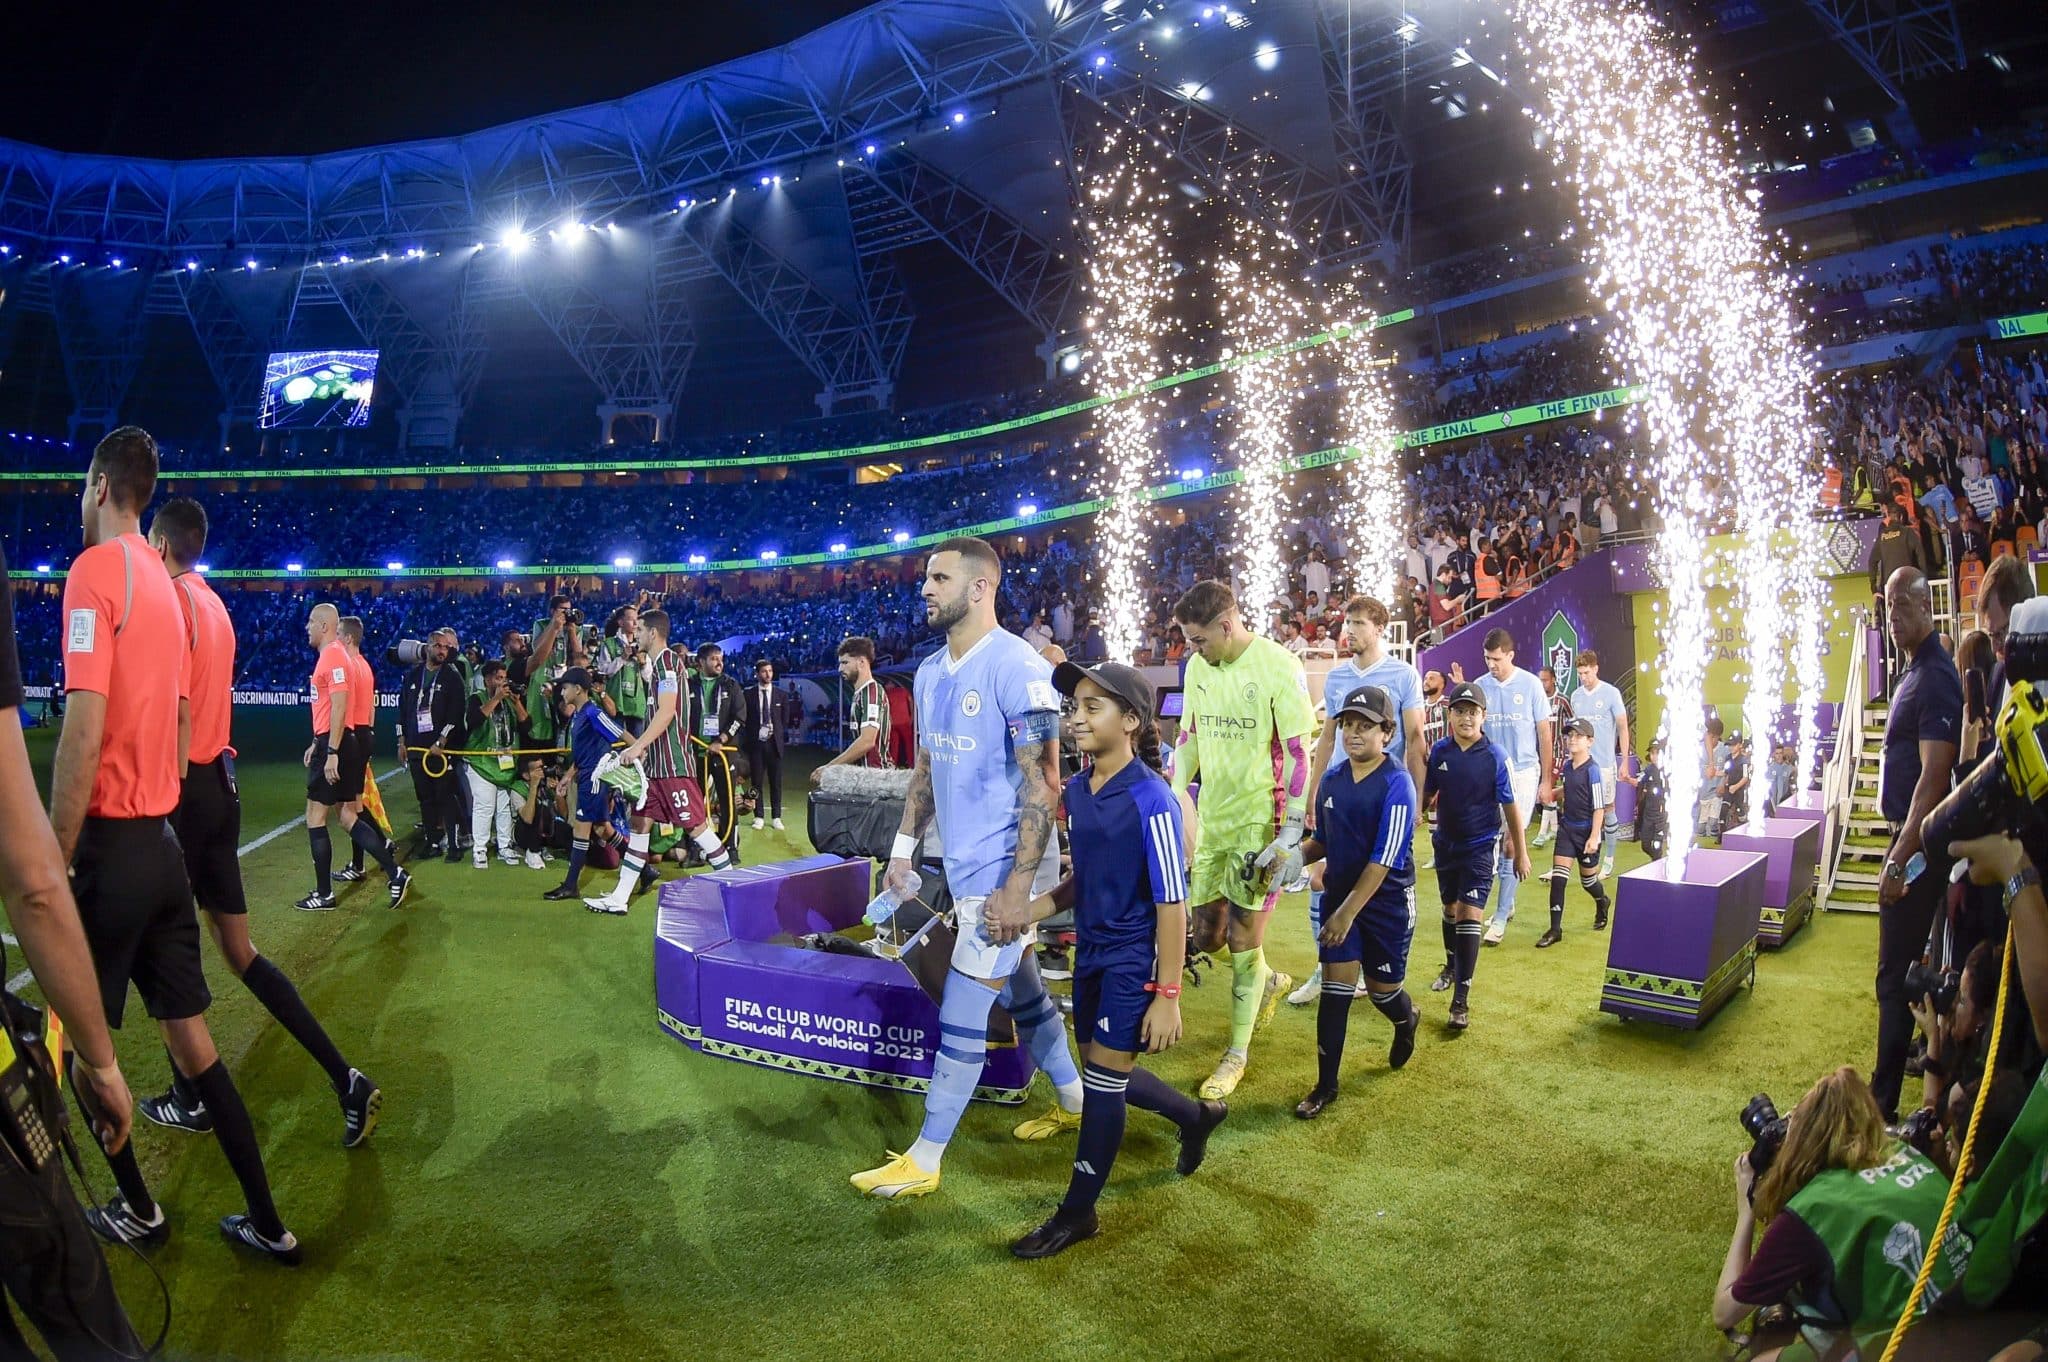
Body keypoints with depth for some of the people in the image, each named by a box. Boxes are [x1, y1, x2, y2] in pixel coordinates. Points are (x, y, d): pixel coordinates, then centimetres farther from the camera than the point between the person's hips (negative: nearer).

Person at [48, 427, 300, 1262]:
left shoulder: (95, 570, -12)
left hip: (110, 845, -7)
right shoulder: (166, 584, 12)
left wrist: (51, 868, -16)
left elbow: (84, 731, -19)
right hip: (163, 841, 7)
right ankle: (266, 1222, 15)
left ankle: (138, 1210, 25)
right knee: (189, 1035, 11)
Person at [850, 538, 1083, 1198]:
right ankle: (1073, 1100, 39)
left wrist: (1017, 885, -22)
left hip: (1001, 868, -8)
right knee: (1021, 990, 20)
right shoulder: (930, 672, 8)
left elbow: (1042, 782, -20)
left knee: (962, 1017, 0)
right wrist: (904, 845, 13)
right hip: (964, 862, 8)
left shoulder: (1017, 667, -19)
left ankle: (923, 1160, 12)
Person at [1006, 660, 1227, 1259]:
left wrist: (1167, 996, -18)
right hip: (1091, 951, 8)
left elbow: (1172, 905, -18)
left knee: (1103, 1083, 3)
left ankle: (1077, 1214, 21)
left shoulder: (1151, 800, -20)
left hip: (1134, 960, -8)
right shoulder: (1077, 790, 2)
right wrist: (1032, 910, -2)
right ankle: (1197, 1116, 46)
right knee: (1107, 1078, 19)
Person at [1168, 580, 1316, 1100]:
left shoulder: (1278, 667, -15)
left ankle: (1237, 1054, 18)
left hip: (1259, 822, -6)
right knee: (1206, 935, 12)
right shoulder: (1198, 667, 4)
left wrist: (1293, 832, -16)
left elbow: (1298, 754, -13)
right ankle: (1270, 980, 43)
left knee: (1243, 939, 1)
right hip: (1210, 820, 6)